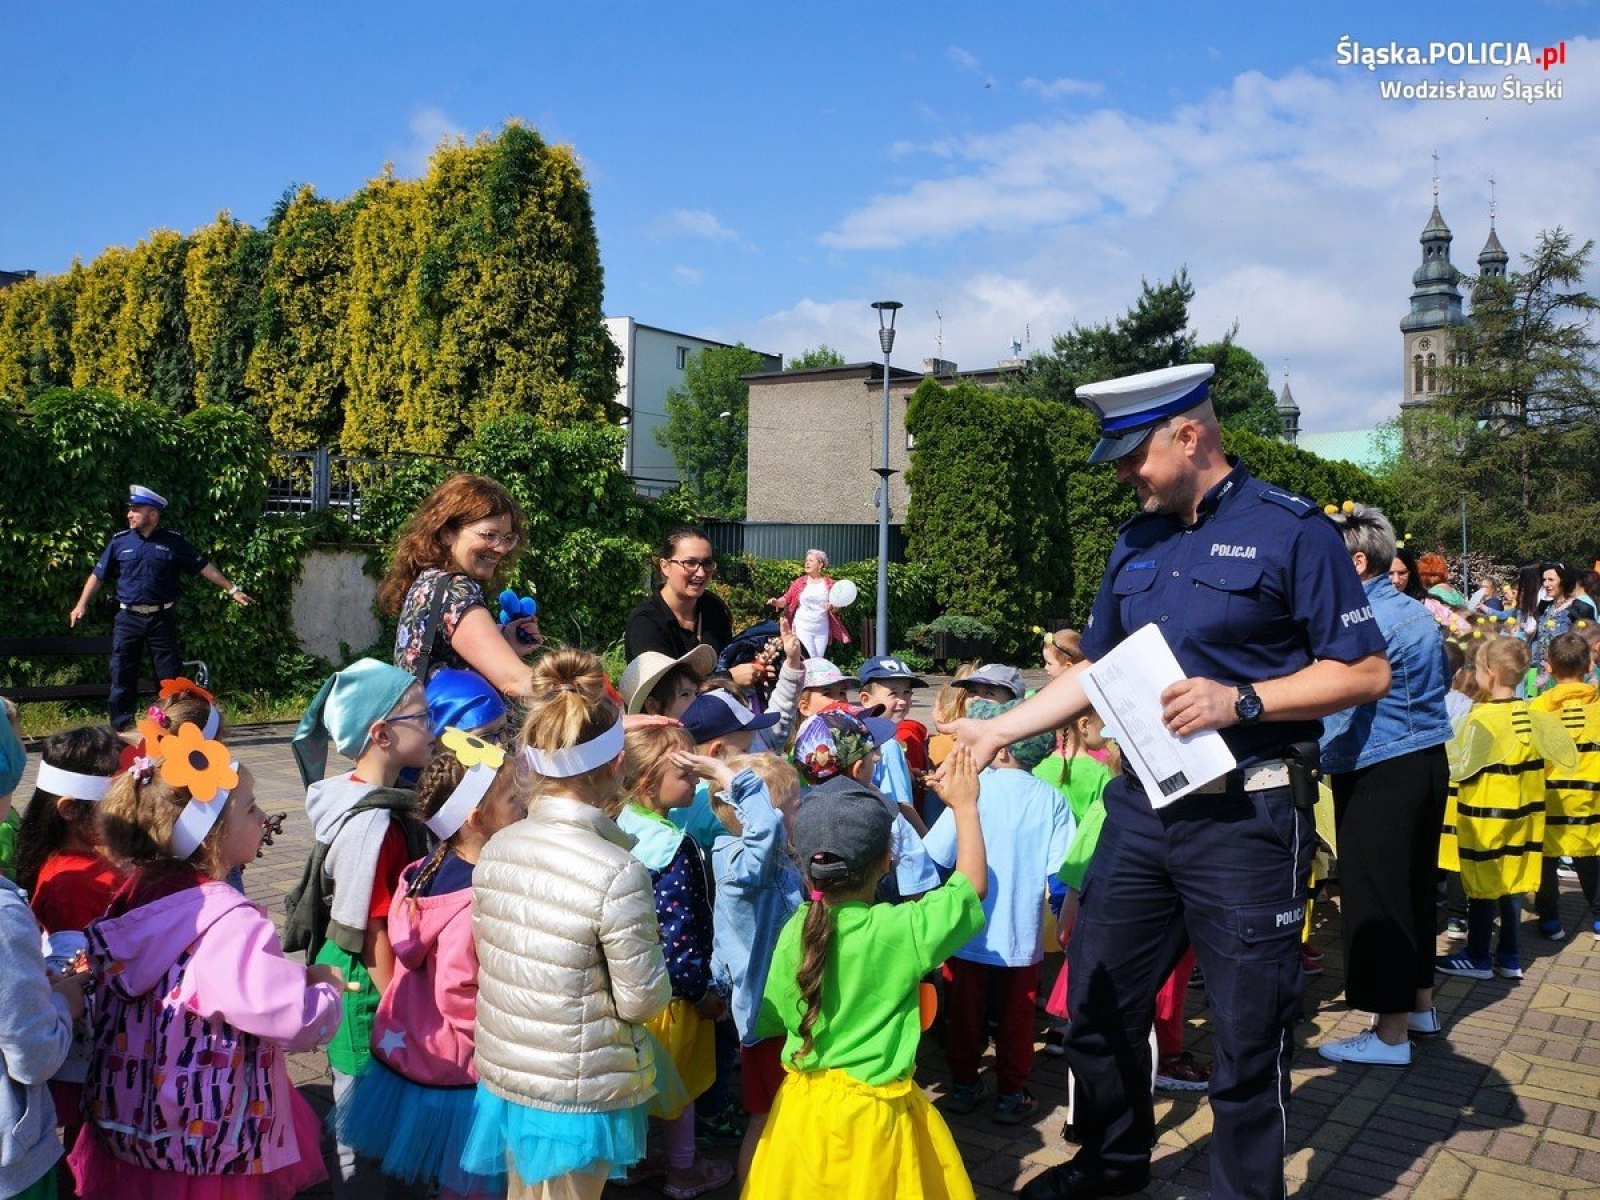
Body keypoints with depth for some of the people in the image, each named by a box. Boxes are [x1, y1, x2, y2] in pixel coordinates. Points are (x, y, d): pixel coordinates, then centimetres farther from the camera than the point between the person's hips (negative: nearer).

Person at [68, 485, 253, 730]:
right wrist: (82, 604, 0)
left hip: (161, 618, -1)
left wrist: (231, 590, 0)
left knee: (171, 677, 2)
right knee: (122, 676, 3)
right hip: (128, 618, 1)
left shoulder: (173, 542, 2)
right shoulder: (120, 542, 5)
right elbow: (98, 575, 9)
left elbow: (204, 567, 3)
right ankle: (121, 729, 11)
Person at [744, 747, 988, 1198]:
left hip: (803, 1105, 4)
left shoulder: (796, 930, -11)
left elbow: (771, 1018, 0)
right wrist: (964, 805, 1)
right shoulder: (901, 932, -22)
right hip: (873, 1112, -3)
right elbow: (973, 885, -8)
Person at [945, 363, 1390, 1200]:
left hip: (1245, 815, -6)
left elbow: (1364, 672, -9)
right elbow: (1095, 669, 17)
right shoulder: (1135, 543, 10)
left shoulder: (1289, 529, -8)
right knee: (1097, 1000, 15)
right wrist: (998, 730, 10)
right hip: (1140, 807, 6)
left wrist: (1239, 701, -20)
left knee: (1247, 1034, 5)